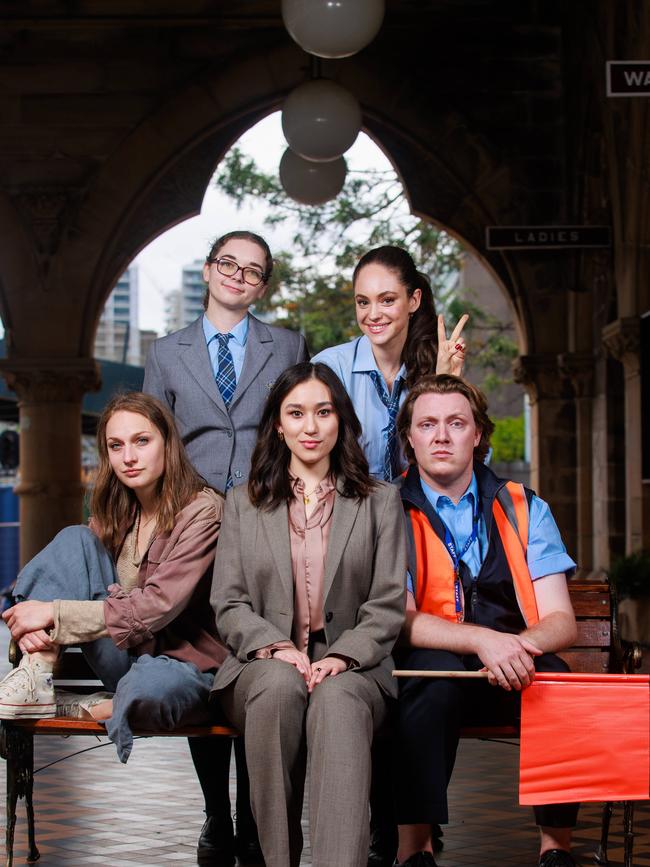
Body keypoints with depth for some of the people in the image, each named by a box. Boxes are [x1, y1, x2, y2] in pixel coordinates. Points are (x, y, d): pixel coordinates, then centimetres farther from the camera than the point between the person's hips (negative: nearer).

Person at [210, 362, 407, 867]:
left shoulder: (381, 502, 16)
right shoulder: (244, 505, 19)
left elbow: (389, 604, 6)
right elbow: (228, 603, 10)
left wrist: (342, 656, -12)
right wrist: (274, 646, -11)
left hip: (351, 669, -1)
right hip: (264, 666, 1)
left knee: (337, 697, -37)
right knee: (280, 685, -36)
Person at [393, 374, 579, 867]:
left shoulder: (525, 511, 10)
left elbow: (561, 621, 2)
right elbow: (401, 619, -8)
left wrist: (518, 647, -22)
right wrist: (483, 640, -26)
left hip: (515, 676, 2)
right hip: (432, 673, -2)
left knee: (556, 679, -29)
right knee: (434, 670, -34)